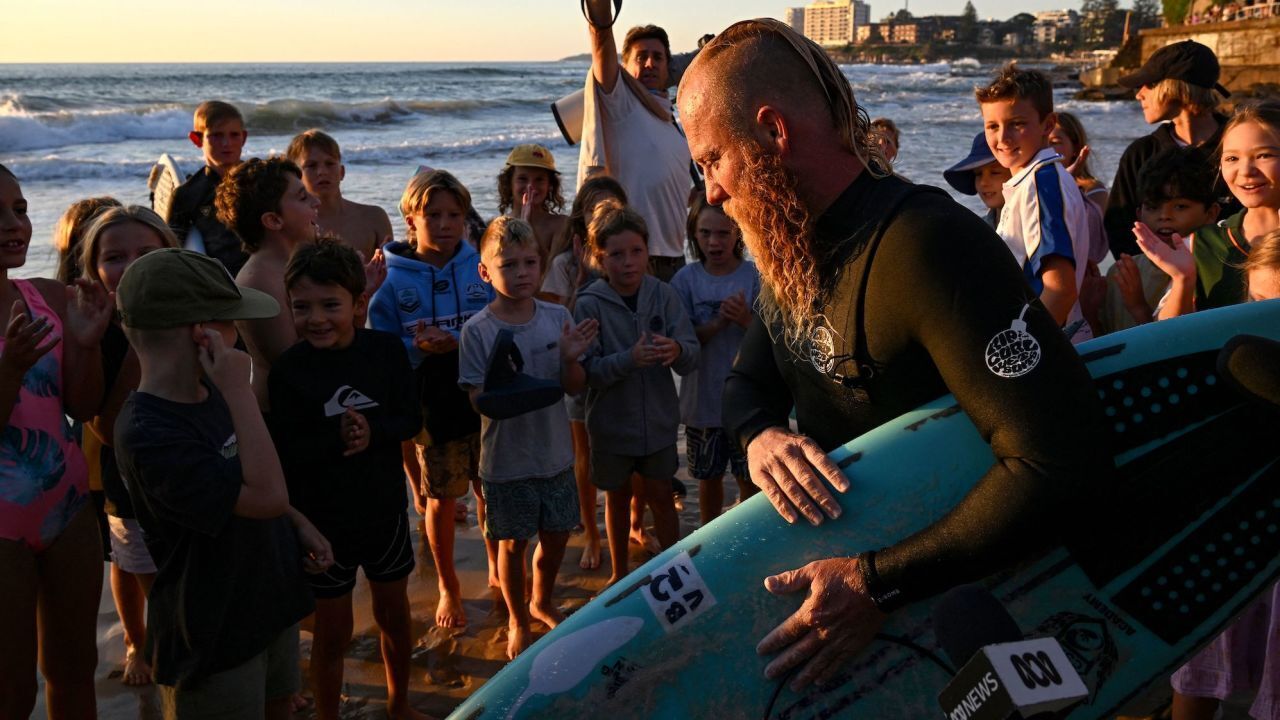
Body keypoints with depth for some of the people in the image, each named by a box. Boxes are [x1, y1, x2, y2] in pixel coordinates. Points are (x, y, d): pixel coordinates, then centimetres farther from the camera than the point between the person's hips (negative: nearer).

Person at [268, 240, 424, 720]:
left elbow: (411, 419, -6)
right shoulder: (288, 369, -16)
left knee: (394, 613, 21)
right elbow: (284, 452, -18)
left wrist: (374, 432, -25)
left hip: (385, 510, 3)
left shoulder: (386, 350, -8)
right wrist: (337, 438, -31)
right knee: (332, 631, 9)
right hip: (322, 521, -3)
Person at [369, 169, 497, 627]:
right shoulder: (392, 280, -7)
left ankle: (498, 571, 38)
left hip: (486, 402, 1)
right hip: (432, 408, -1)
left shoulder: (481, 268, -3)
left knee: (492, 491, 15)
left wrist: (457, 342, -21)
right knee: (441, 500, 12)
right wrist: (419, 348, -25)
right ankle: (447, 587, 32)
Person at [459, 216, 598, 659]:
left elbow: (575, 388, -1)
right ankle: (517, 621, 35)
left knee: (557, 535, 16)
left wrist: (571, 360, -21)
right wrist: (498, 392, -33)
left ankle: (542, 602, 45)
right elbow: (476, 399, -12)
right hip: (507, 457, -3)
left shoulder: (558, 319, -4)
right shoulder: (477, 330, -13)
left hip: (555, 452, 3)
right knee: (513, 542, 11)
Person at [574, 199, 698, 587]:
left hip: (658, 418, 1)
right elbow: (587, 370, -19)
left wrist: (677, 350, -34)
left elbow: (692, 354, -11)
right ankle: (619, 573, 34)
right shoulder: (590, 303, -14)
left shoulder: (663, 294, -8)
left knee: (661, 495, 11)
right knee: (618, 497, 16)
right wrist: (629, 359, -34)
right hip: (611, 421, -1)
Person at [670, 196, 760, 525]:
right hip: (703, 397, 2)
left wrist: (745, 319, -25)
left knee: (749, 476, 7)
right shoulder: (686, 279, -4)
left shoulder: (754, 276, -7)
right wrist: (719, 322, -23)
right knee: (709, 476, 16)